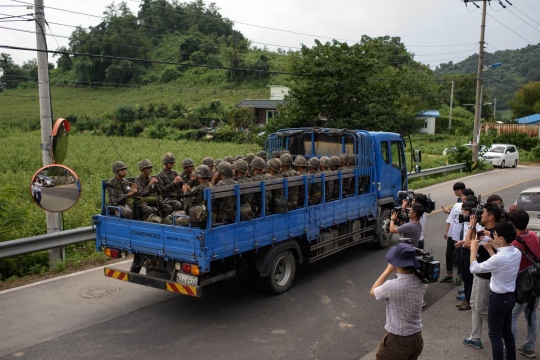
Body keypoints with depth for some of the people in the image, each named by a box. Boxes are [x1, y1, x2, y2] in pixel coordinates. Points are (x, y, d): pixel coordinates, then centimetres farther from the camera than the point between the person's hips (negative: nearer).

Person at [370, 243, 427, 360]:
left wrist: (388, 270, -5)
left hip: (397, 340, -5)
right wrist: (413, 268, 3)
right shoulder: (421, 283, -10)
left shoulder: (392, 286, -27)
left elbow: (373, 291, -5)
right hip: (417, 337, 5)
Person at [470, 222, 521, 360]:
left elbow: (474, 269, -19)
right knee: (507, 332, 22)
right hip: (511, 296, 8)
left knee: (495, 335, 5)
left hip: (498, 298, -8)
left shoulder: (498, 258, -29)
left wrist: (473, 249, -8)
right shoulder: (517, 252, -5)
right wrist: (495, 247, 15)